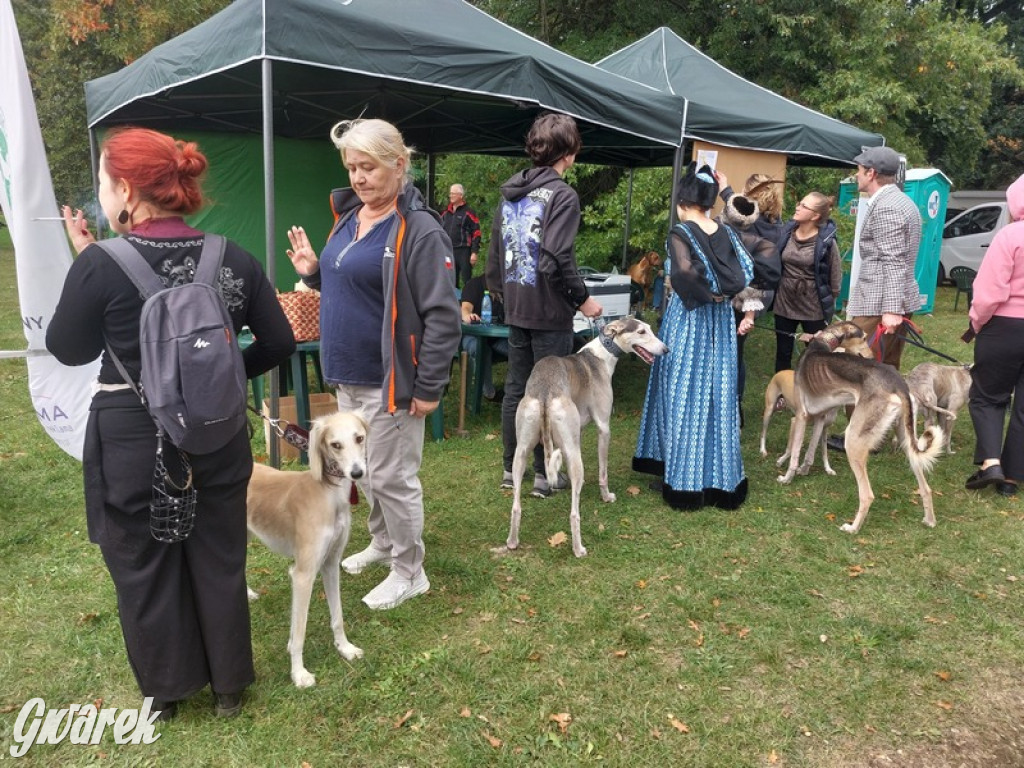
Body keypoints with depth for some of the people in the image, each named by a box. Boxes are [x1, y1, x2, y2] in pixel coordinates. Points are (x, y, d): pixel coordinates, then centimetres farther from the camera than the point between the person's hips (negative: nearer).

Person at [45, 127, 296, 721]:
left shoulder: (101, 264, -16)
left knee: (145, 569, 17)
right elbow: (280, 344, 0)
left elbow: (68, 350, -1)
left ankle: (166, 692, 36)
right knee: (220, 561, 18)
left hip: (132, 441, -3)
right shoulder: (235, 259, -7)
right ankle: (229, 686, 34)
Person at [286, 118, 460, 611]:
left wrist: (429, 387, -19)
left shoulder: (418, 230, -17)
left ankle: (409, 572, 22)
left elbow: (442, 315, -19)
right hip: (346, 375, 9)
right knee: (363, 470, 21)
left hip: (387, 381, -8)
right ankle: (383, 544, 42)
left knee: (391, 478, 3)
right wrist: (313, 271, 3)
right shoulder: (348, 216, 9)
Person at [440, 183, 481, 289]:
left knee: (467, 281, -5)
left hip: (464, 252, -6)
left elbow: (476, 233, -8)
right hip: (448, 251, 6)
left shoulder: (468, 212, -4)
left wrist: (474, 252, -14)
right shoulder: (446, 213, 14)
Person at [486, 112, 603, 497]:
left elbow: (495, 250, 13)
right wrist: (583, 299, -10)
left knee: (515, 388, 13)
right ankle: (544, 475, 13)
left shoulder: (510, 192, 9)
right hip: (549, 311, -7)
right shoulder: (563, 194, -13)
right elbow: (557, 259, -21)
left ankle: (510, 468, 23)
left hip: (515, 307, 7)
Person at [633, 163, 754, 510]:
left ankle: (682, 479, 9)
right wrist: (720, 293, 2)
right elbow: (745, 274, -2)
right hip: (721, 323, 5)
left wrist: (705, 294, -12)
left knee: (683, 395, 3)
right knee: (718, 394, 11)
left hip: (688, 320, -5)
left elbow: (685, 272, -28)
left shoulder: (680, 233, -11)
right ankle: (720, 478, 19)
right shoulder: (727, 233, 6)